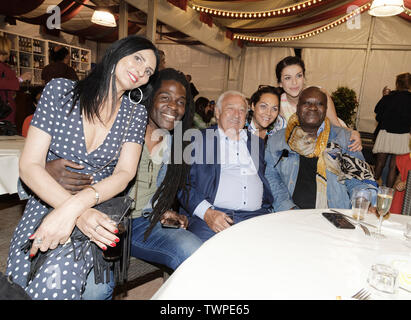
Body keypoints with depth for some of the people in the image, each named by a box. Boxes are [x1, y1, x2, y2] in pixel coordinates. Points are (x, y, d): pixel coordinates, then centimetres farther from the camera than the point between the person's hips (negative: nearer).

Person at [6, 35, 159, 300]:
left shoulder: (135, 113, 3)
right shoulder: (61, 90, -2)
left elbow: (125, 173, -9)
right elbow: (29, 166, -8)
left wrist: (74, 207, -26)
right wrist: (80, 213, -22)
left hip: (98, 209, 0)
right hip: (45, 203, 1)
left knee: (57, 280, -24)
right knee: (21, 283, -18)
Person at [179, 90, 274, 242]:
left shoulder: (257, 142, 21)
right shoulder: (198, 139, 9)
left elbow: (270, 182, 22)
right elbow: (184, 182, 1)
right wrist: (207, 213, -13)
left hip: (255, 216, 3)